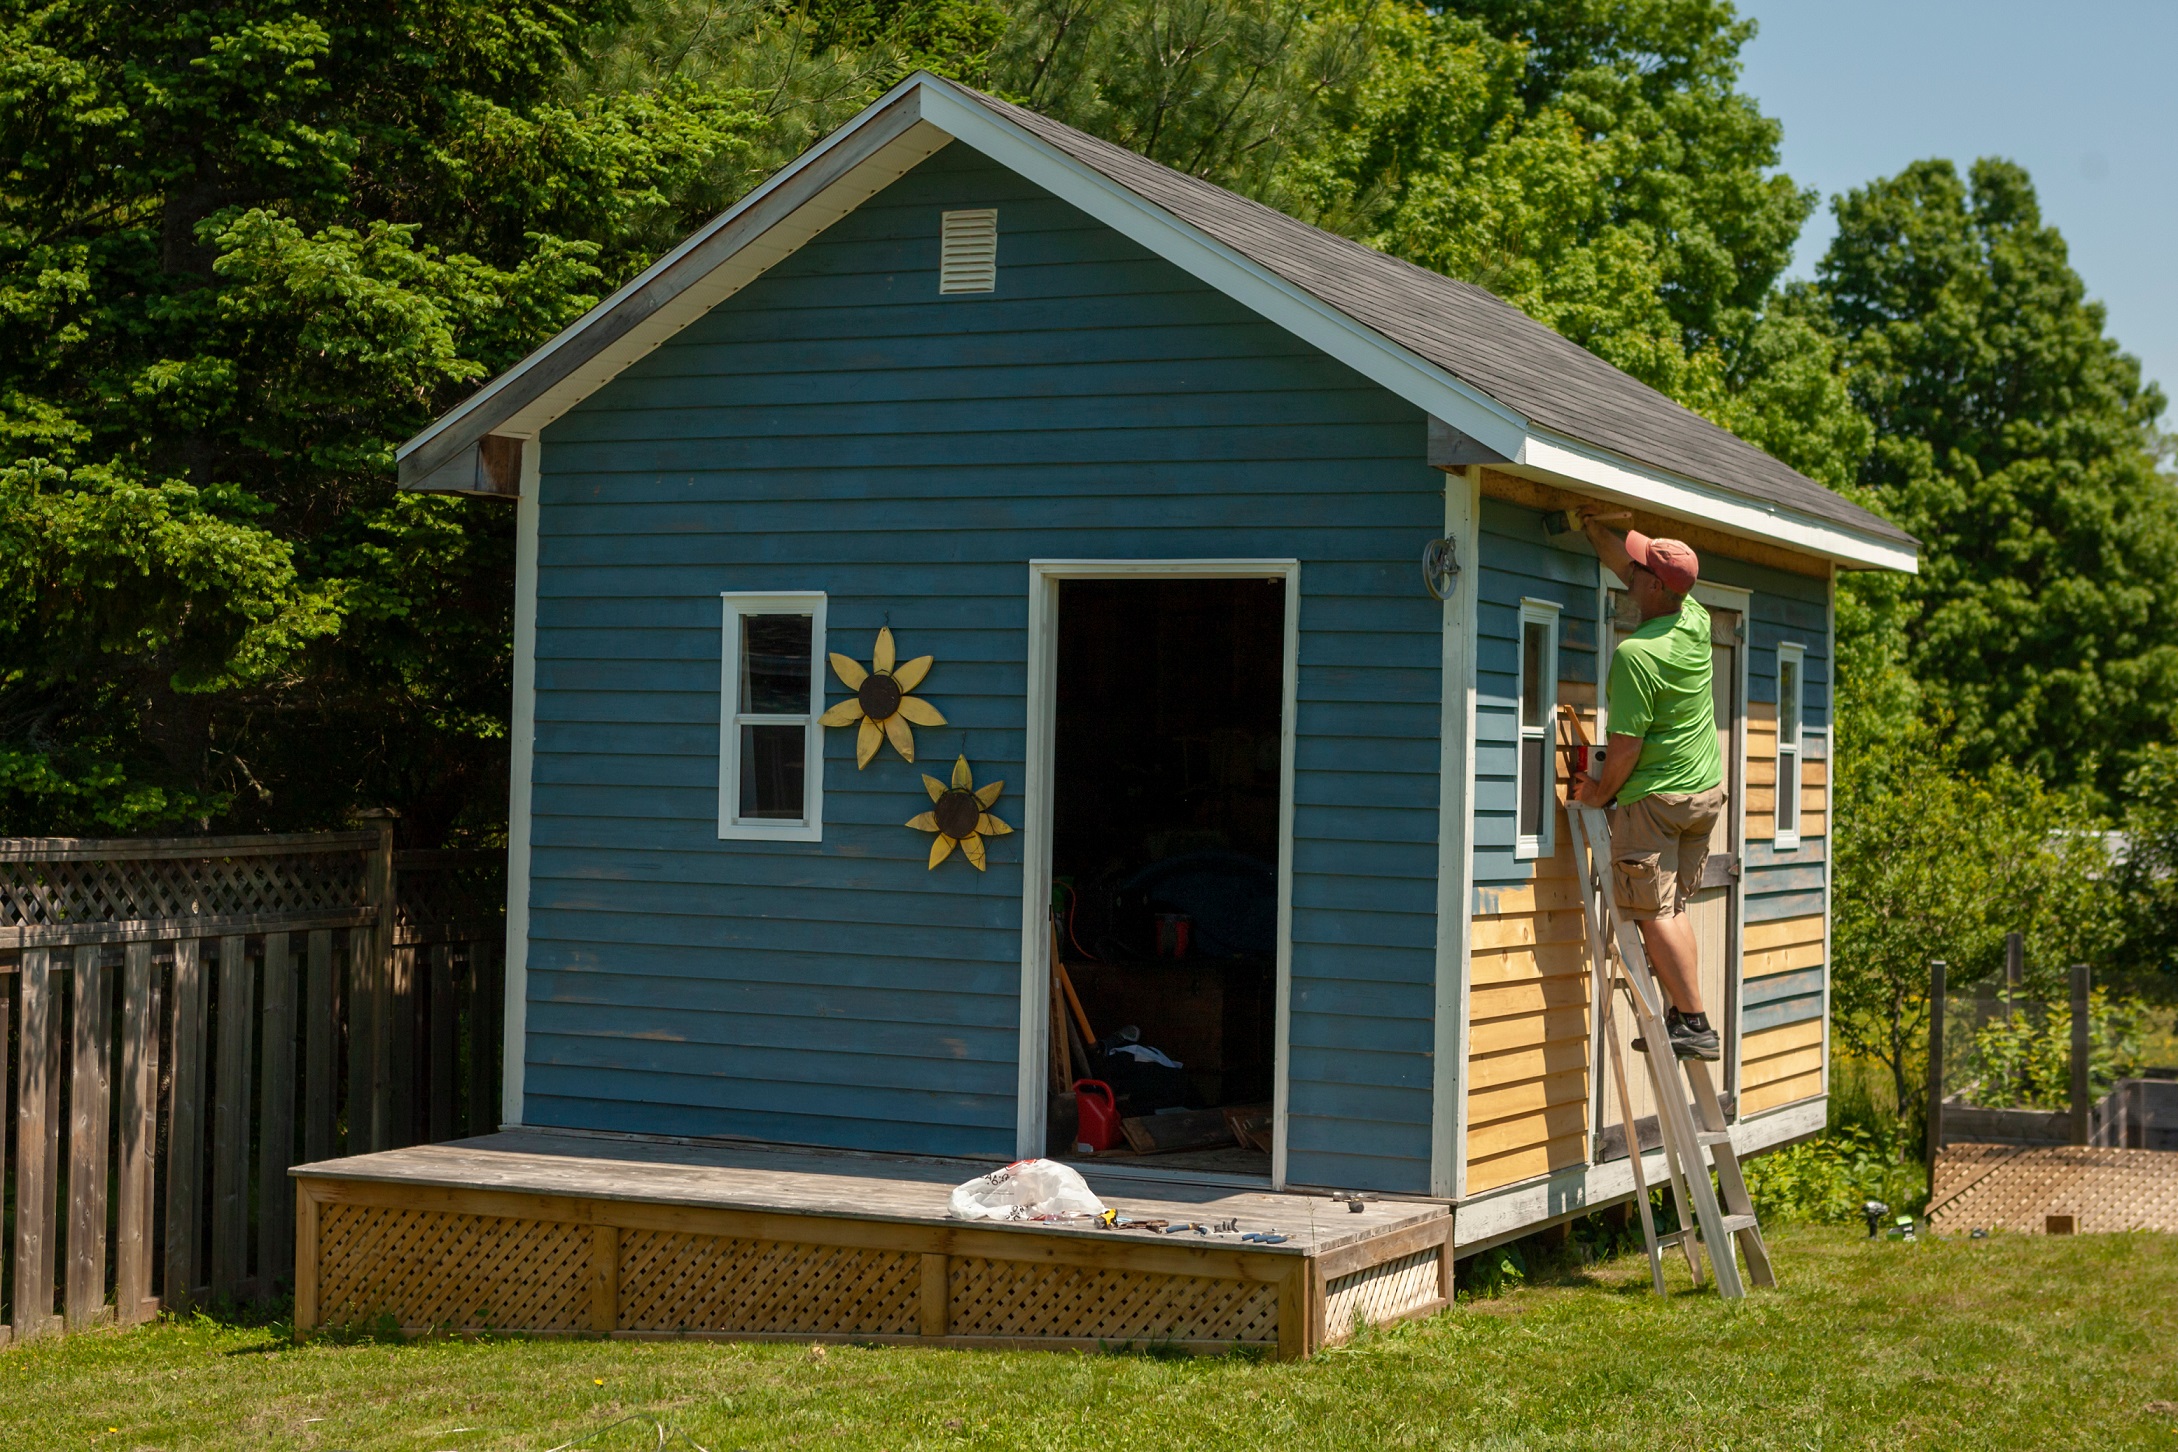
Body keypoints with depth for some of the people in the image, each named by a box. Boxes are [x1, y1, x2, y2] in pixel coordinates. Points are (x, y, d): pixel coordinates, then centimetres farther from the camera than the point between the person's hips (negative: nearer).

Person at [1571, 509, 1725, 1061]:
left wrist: (1603, 789, -4)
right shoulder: (1695, 621, 0)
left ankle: (1695, 1022, -6)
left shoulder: (1635, 655, -23)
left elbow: (1627, 744, -20)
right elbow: (1627, 567, 17)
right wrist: (1594, 528, 18)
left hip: (1654, 798, -8)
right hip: (1706, 791, 8)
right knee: (1673, 908, 15)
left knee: (1654, 913, -3)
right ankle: (1684, 1015, 13)